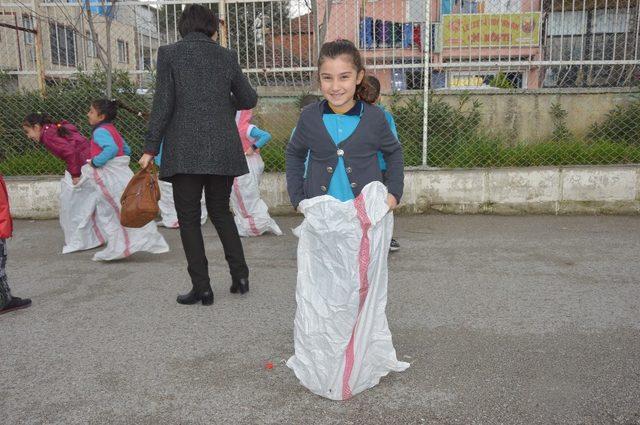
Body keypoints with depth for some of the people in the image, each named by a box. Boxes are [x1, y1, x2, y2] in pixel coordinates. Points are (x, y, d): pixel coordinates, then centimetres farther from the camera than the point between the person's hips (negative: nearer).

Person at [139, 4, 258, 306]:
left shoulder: (169, 54, 0)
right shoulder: (226, 56, 7)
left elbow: (163, 103, -6)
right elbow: (249, 100, 13)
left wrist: (151, 148, -1)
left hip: (185, 151, -3)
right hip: (223, 150, 3)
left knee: (189, 218, 7)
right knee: (221, 211, 19)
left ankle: (202, 288, 9)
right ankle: (240, 275, 13)